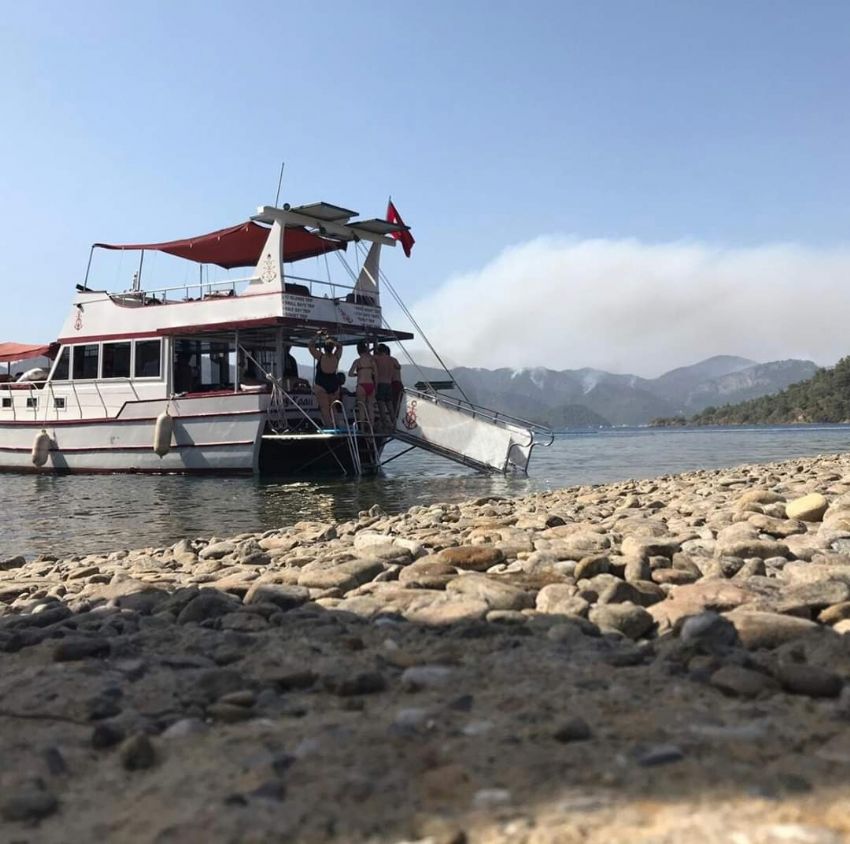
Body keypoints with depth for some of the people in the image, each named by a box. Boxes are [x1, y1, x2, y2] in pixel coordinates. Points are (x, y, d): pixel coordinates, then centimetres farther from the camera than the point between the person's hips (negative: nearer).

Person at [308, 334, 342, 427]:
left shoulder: (320, 356, -9)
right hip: (334, 385, 4)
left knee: (324, 408, -6)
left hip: (321, 386, -4)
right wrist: (329, 339, 24)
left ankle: (328, 425, -17)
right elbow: (339, 347, 21)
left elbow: (310, 346, 2)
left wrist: (317, 336, 10)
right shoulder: (336, 357, 0)